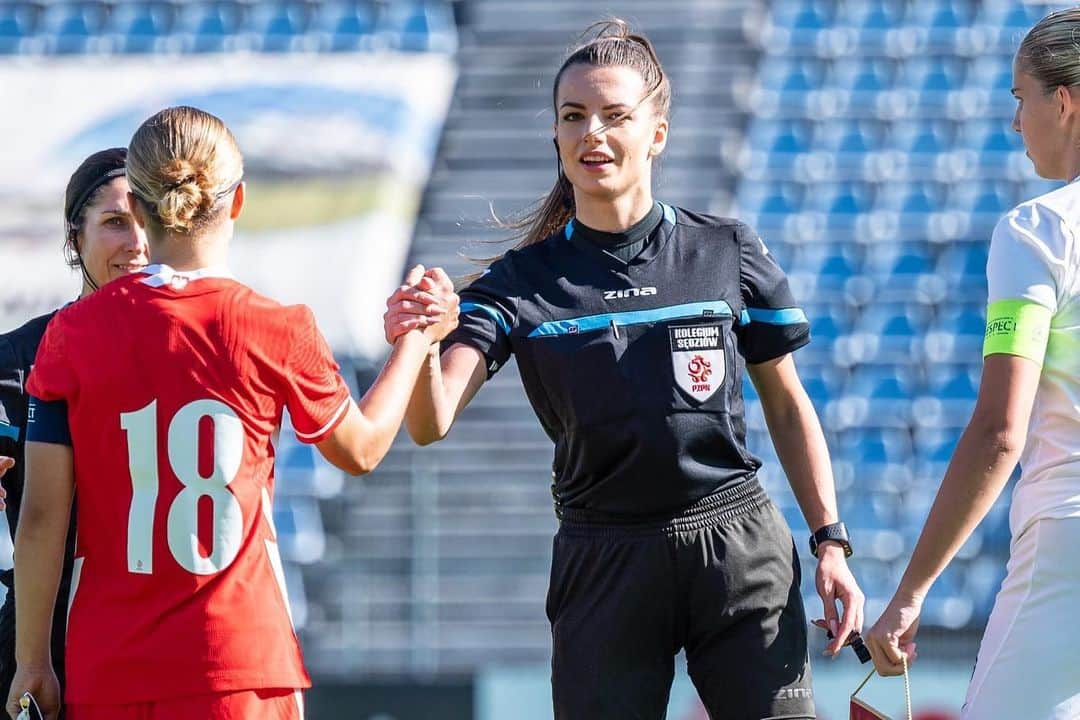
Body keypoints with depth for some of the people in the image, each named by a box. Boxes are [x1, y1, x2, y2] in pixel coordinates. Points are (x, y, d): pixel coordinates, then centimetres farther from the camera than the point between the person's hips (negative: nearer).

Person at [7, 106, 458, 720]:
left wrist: (32, 661, 7)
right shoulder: (277, 331, -3)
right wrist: (416, 339, 30)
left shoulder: (75, 333, -1)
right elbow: (361, 449, 16)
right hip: (241, 666, -1)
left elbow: (42, 517, -1)